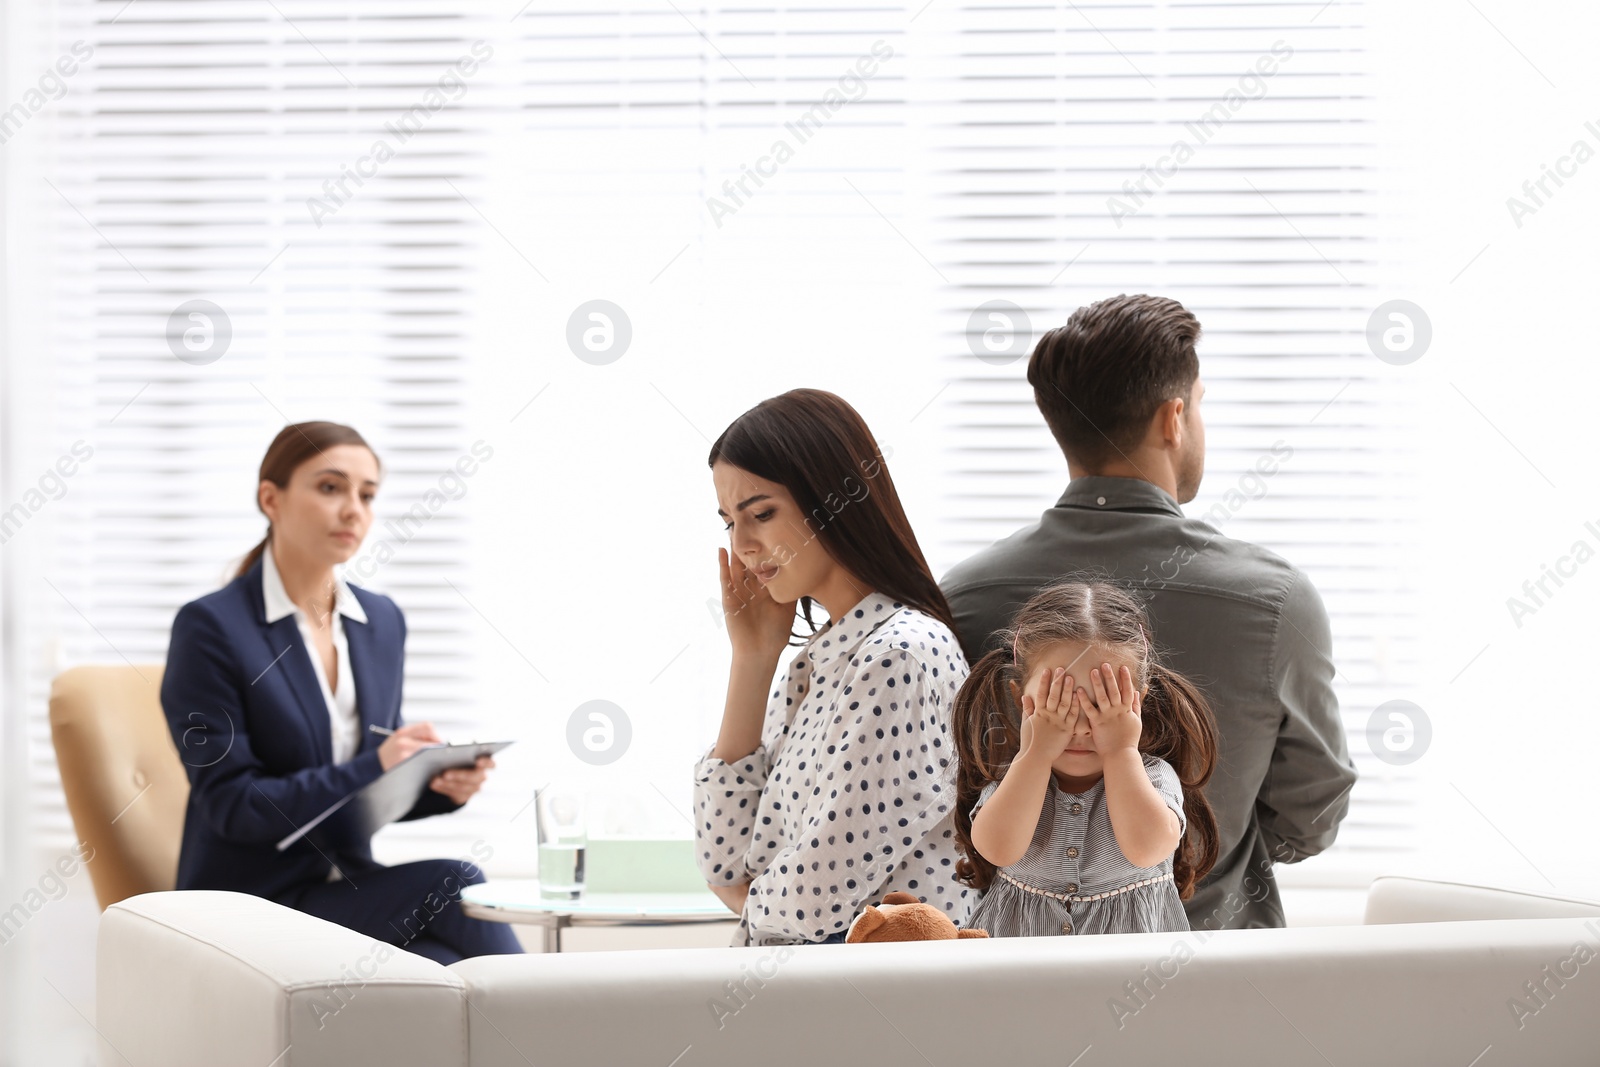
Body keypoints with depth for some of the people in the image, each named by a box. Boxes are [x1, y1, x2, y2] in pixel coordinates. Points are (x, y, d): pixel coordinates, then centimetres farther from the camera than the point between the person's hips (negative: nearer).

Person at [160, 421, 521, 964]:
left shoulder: (382, 621, 10)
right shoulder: (211, 627, -10)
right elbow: (229, 804, -14)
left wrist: (437, 785, -7)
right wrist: (371, 768, -25)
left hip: (348, 891, 5)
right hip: (250, 903, -5)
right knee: (449, 885, -27)